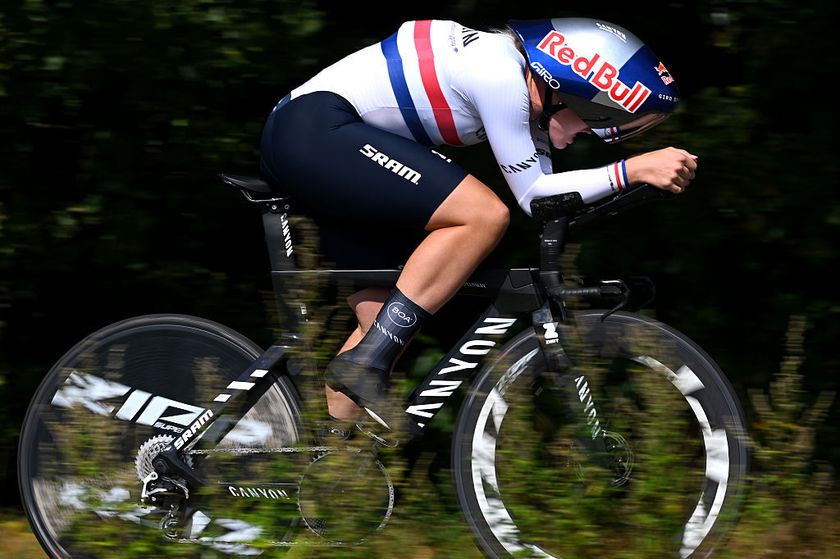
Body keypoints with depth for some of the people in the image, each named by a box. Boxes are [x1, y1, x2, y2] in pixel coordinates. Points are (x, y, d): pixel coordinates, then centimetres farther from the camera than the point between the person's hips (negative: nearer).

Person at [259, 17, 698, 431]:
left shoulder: (527, 93, 12)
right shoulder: (501, 74, -17)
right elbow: (532, 196, -14)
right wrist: (634, 169, -16)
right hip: (315, 130, -11)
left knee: (381, 318, 8)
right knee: (484, 215, -18)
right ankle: (367, 361, -18)